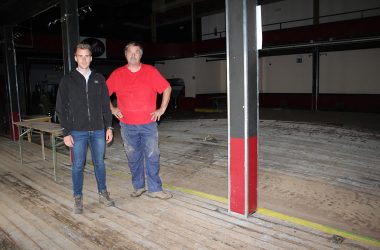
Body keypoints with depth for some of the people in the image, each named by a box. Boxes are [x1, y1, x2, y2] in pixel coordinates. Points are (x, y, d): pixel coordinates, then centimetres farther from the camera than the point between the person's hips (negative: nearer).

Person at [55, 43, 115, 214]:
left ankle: (103, 194, 26)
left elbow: (106, 105, 9)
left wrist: (109, 127, 4)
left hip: (98, 130, 2)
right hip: (78, 132, -2)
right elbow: (61, 108, -1)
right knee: (77, 166, 6)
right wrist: (66, 133, -6)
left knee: (99, 163, 11)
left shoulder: (99, 79, 7)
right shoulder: (67, 80, 0)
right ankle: (78, 199, 20)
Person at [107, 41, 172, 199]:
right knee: (133, 158, 10)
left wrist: (162, 109, 0)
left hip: (149, 124, -1)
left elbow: (167, 88, 4)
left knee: (152, 156, 1)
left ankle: (155, 189, 12)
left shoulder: (151, 71, 0)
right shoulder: (117, 74, 3)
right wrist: (112, 109, 4)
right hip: (127, 125, 1)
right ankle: (138, 187, 25)